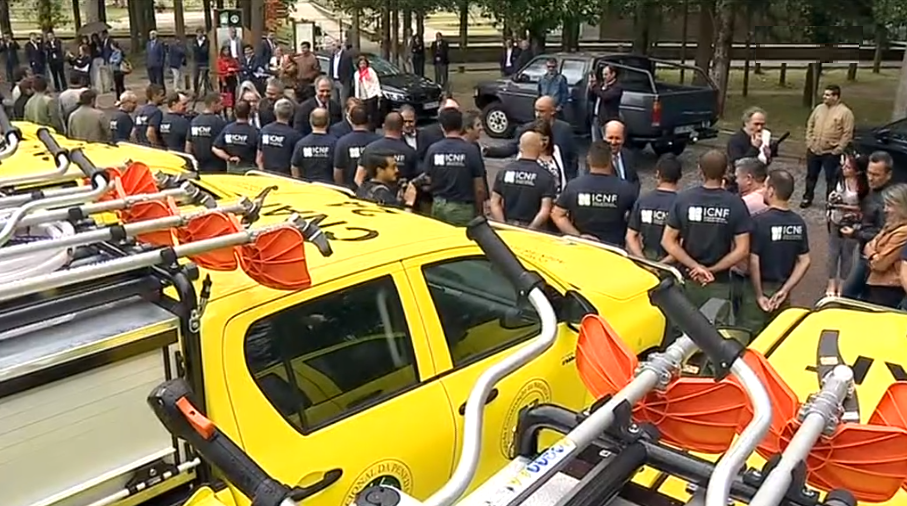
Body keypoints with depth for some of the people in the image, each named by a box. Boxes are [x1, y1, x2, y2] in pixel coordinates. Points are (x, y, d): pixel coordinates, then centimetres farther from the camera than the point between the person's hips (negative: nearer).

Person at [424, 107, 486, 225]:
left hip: (438, 206, 3)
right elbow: (479, 188, -8)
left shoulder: (433, 149, -3)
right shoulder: (471, 150, -11)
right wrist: (479, 211, 5)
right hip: (463, 208, -3)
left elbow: (428, 182, 4)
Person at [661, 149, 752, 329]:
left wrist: (695, 267, -12)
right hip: (720, 282, -1)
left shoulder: (683, 199, -10)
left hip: (687, 280, 1)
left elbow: (668, 242, -10)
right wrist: (712, 270, -10)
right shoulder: (735, 204, -12)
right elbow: (742, 250, -15)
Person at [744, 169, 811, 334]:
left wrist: (759, 295, -12)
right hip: (781, 290, 6)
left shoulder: (760, 221, -18)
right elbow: (804, 261, 3)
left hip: (759, 289, -6)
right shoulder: (799, 223, 0)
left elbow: (754, 261, -20)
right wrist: (785, 290, 1)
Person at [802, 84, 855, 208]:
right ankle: (807, 198, 30)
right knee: (811, 176, 16)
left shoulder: (845, 112, -10)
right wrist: (809, 142, 6)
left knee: (831, 179, 3)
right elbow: (810, 125, 15)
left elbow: (847, 134, -10)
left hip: (831, 153, -5)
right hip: (813, 150, 5)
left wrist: (837, 150, -13)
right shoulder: (819, 108, 7)